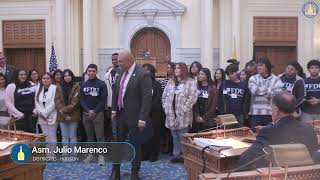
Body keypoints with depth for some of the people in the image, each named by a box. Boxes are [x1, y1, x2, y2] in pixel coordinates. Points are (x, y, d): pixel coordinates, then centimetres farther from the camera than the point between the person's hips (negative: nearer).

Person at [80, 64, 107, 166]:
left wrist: (95, 112, -13)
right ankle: (91, 154, 19)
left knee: (100, 136, -4)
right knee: (89, 135, 10)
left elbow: (103, 100, -7)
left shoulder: (101, 84, -2)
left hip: (98, 113, -4)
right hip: (86, 113, 4)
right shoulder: (83, 85, 9)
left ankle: (101, 155, 1)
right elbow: (81, 100, 5)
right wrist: (88, 111, -10)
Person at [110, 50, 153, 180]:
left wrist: (142, 119, -21)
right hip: (121, 114, 7)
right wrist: (114, 109, 8)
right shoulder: (121, 72, 5)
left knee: (135, 145, 7)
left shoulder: (142, 75, -17)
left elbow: (147, 98, -20)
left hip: (134, 116, -7)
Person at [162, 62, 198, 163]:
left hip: (183, 116, -6)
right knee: (175, 136, 13)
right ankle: (176, 155, 21)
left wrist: (185, 109, -16)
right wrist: (166, 107, 5)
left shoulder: (190, 82, -5)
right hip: (172, 115, 6)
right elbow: (164, 96, 16)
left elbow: (193, 97, -14)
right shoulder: (171, 82, 14)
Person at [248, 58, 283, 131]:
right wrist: (269, 89, -4)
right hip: (255, 113, 1)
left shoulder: (276, 80, 4)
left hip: (271, 114, -1)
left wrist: (260, 91, -8)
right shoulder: (253, 79, 8)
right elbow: (254, 91, -11)